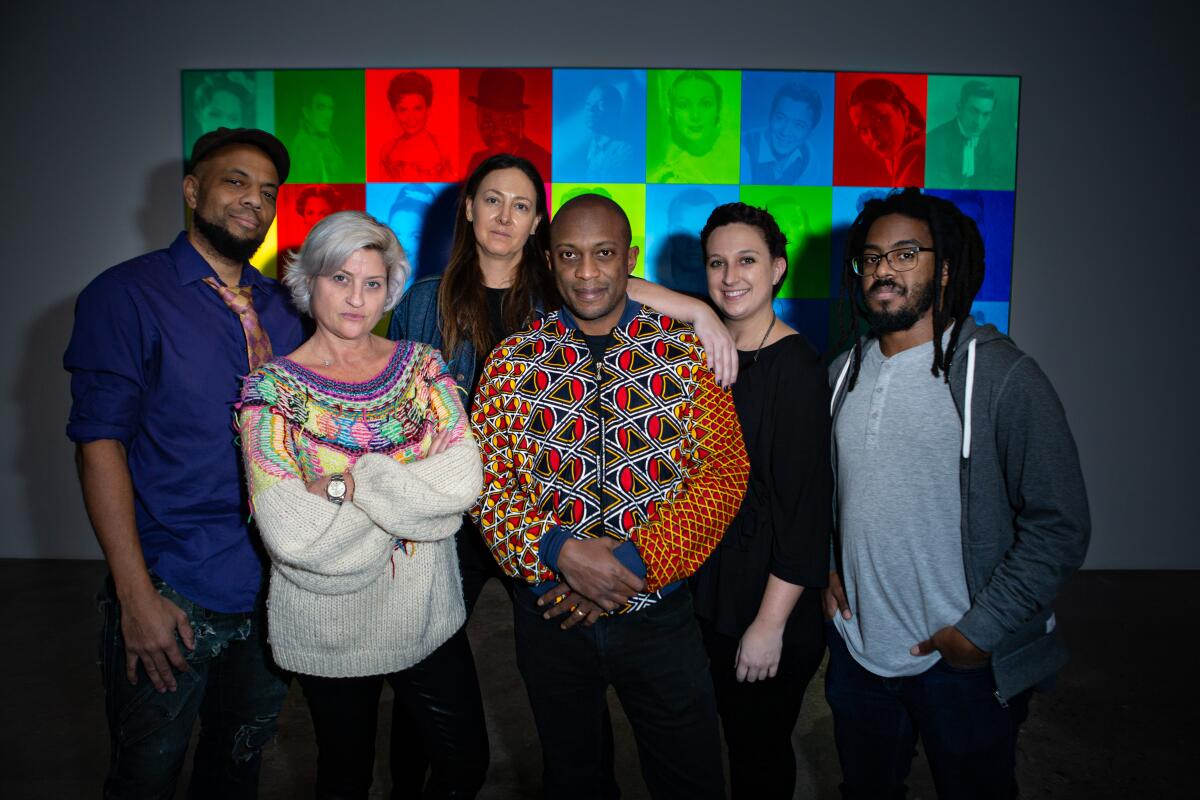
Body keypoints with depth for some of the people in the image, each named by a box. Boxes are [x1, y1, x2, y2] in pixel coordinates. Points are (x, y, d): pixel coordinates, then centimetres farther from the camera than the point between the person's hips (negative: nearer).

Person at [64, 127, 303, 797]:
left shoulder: (282, 309, 8)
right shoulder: (125, 295, -8)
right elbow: (100, 445, -12)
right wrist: (136, 594, -16)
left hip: (274, 588, 5)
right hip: (174, 593, -4)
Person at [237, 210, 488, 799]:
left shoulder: (421, 366, -1)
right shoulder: (274, 388, -10)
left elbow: (464, 479, -14)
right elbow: (290, 536, -19)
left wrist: (354, 482, -22)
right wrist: (412, 494, -16)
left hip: (428, 615, 2)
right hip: (331, 628, -2)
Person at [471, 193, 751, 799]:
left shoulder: (686, 353, -4)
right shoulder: (512, 362, -2)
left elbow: (723, 474, -9)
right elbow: (485, 483, -6)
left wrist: (635, 559, -19)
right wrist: (561, 550, -21)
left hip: (658, 611, 0)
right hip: (549, 614, 1)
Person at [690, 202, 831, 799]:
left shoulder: (795, 365, -17)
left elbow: (805, 504, -18)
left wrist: (771, 622, -18)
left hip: (768, 598, -6)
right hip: (706, 591, 6)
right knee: (731, 741, 22)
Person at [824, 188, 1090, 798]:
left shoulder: (1002, 375, -14)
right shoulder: (844, 372, 4)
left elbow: (1059, 526, -14)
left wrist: (981, 632, -15)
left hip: (965, 664, -4)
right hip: (857, 653, 5)